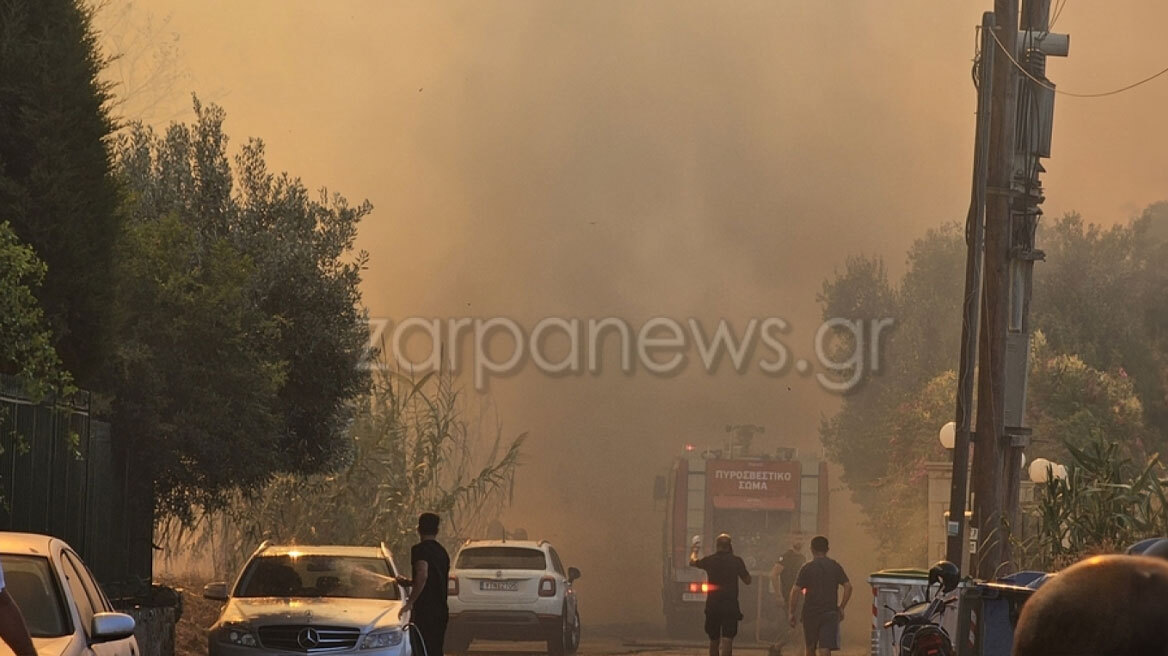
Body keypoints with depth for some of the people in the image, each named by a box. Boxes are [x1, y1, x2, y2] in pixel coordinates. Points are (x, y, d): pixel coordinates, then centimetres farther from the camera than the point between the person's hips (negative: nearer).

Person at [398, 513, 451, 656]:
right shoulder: (442, 552, 16)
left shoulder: (419, 549, -9)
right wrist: (409, 583, 37)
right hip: (441, 610, 8)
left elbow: (423, 576, -26)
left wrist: (410, 602, -22)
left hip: (424, 611, -8)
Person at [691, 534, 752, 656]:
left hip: (712, 605, 2)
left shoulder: (709, 560, 1)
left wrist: (694, 550, 41)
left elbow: (692, 562, 21)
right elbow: (747, 580, 2)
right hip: (731, 605, -2)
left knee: (714, 640, 17)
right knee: (727, 640, -9)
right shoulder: (736, 561, -5)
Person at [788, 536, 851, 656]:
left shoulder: (806, 568, -4)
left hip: (810, 613, -1)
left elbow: (795, 591, -8)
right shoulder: (835, 567, 3)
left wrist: (791, 613, -4)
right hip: (830, 612, 1)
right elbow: (848, 586, -2)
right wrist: (841, 607, 6)